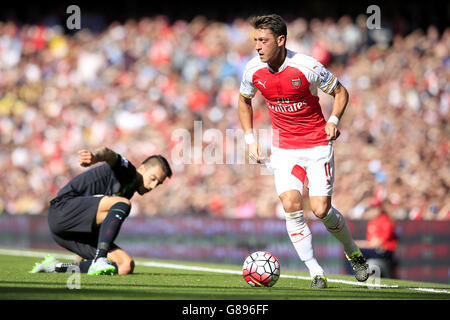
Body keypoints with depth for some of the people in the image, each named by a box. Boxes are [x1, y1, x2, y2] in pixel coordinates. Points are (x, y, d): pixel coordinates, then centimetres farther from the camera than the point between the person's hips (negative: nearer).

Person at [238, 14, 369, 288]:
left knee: (321, 209, -9)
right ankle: (316, 273, -7)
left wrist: (333, 121, -18)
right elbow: (244, 100, 15)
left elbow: (341, 92, -2)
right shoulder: (253, 70, -6)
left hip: (317, 144, -3)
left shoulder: (308, 67, -18)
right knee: (291, 206, -16)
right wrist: (250, 139, 7)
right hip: (284, 147, 3)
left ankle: (354, 252, 21)